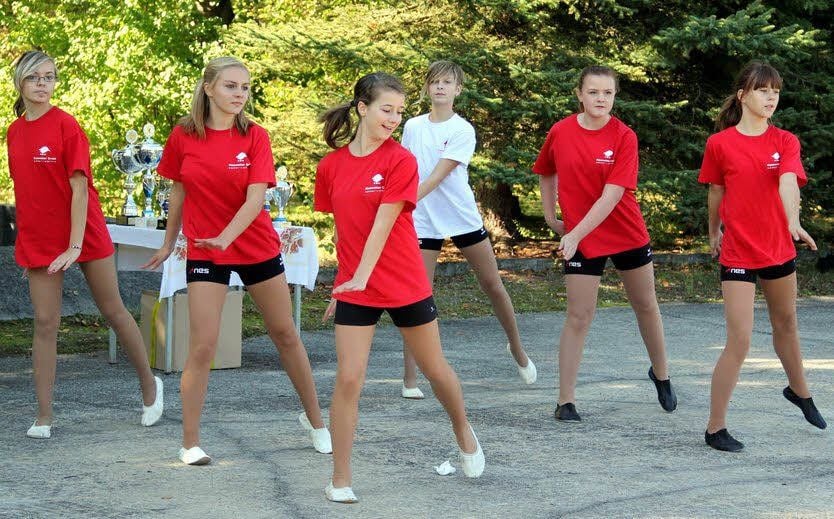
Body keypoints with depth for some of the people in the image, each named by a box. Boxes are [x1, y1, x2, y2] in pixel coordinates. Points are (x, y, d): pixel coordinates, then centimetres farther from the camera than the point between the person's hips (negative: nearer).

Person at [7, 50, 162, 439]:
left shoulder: (66, 126, -11)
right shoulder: (14, 132, 5)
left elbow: (79, 187, -14)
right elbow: (23, 190, 11)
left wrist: (75, 246, -18)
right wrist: (24, 243, 7)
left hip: (85, 233, -4)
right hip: (37, 241, 4)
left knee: (114, 312, 8)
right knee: (45, 323, 1)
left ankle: (149, 384, 27)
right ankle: (44, 415, 4)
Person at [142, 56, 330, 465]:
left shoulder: (255, 137, -8)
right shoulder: (183, 136, -5)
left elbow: (255, 198, -18)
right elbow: (178, 191, 9)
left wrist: (225, 237, -32)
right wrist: (169, 242, 15)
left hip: (258, 246, 1)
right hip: (204, 252, -1)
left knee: (285, 335, 12)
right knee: (202, 346, -8)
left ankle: (314, 419, 28)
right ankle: (190, 443, 0)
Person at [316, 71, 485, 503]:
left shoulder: (401, 160, -10)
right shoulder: (331, 166, 1)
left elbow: (383, 223, -19)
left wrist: (361, 276, -26)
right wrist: (344, 277, 12)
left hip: (406, 285, -2)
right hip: (353, 289, 2)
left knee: (436, 370, 15)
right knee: (348, 379, -8)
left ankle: (463, 432, 44)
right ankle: (340, 480, 1)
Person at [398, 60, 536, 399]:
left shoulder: (462, 130, -8)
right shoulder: (412, 127, 4)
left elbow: (436, 177, -17)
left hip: (463, 218, -1)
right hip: (424, 222, 1)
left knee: (493, 285, 7)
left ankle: (516, 348, 31)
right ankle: (409, 378, -4)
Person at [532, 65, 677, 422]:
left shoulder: (624, 137, -14)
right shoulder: (560, 132, -7)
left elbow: (612, 195, -21)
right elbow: (546, 174, 14)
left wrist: (576, 234, -28)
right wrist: (551, 217, 8)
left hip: (628, 234, 0)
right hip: (579, 238, 0)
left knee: (646, 306, 15)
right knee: (578, 317, -4)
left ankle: (660, 375, 38)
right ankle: (565, 401, 1)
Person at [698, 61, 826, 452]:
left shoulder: (785, 142, -2)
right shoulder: (720, 144, -8)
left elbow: (788, 182, -21)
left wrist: (793, 222, -39)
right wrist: (714, 232, 19)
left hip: (779, 249, 4)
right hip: (738, 253, -4)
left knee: (786, 324, 24)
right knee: (739, 341, -11)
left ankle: (799, 391, 51)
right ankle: (715, 429, -3)